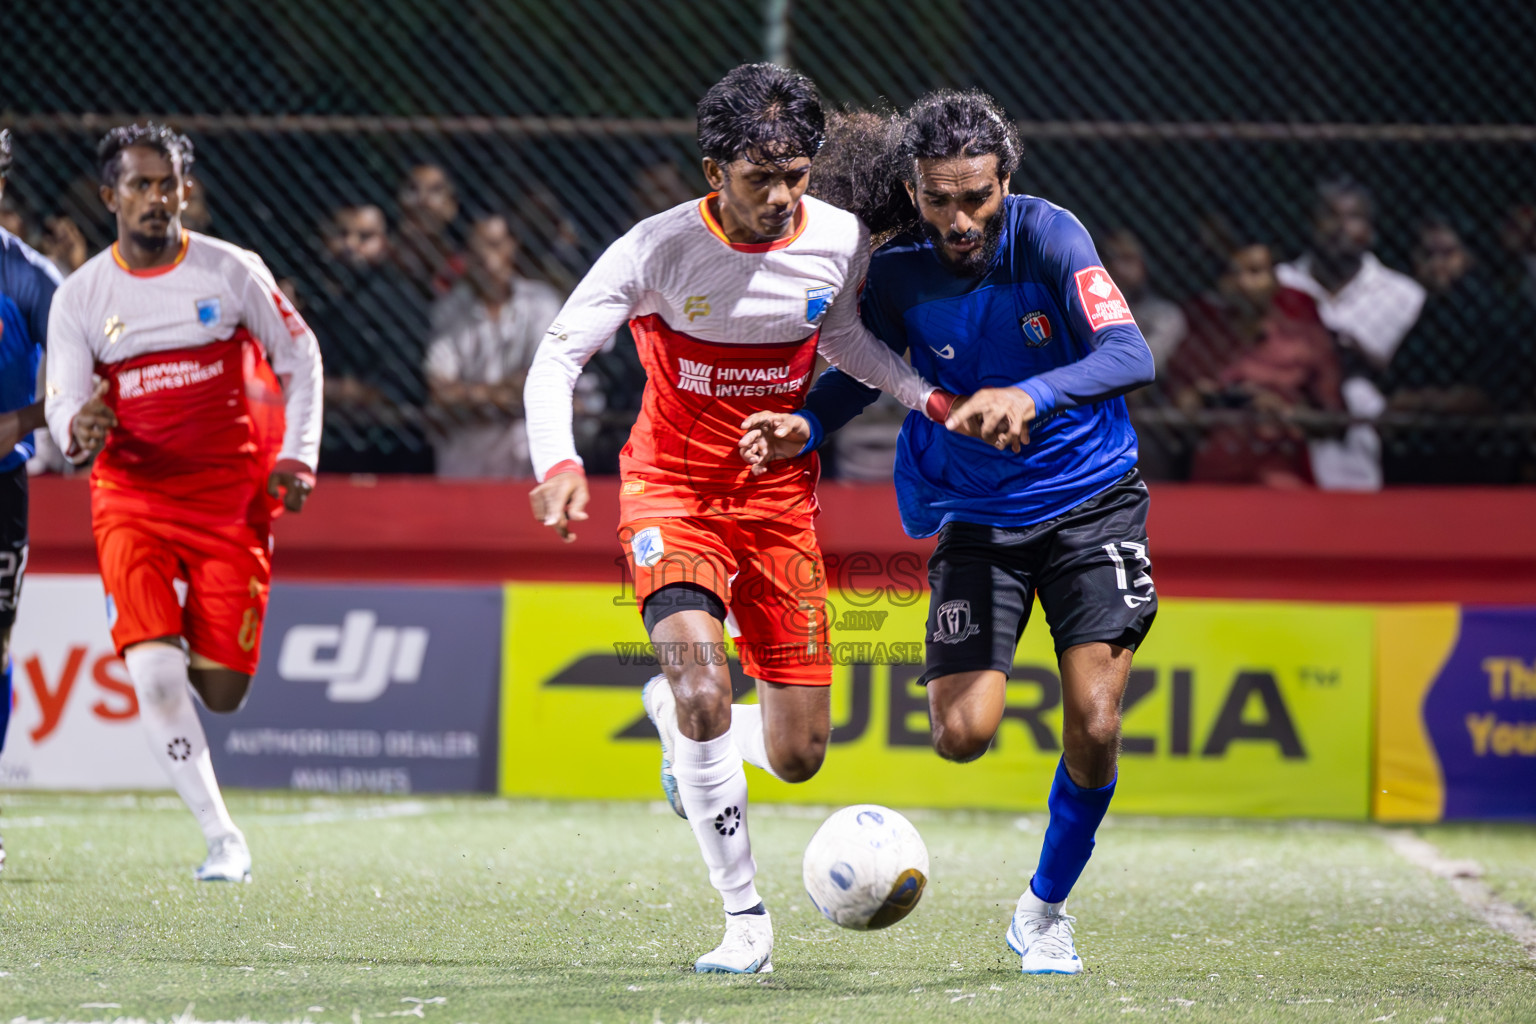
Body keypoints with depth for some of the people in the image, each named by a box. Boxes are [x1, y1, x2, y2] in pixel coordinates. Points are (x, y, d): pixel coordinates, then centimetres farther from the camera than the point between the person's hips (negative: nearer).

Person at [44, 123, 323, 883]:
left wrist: (296, 456, -2)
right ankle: (223, 840, -9)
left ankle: (207, 634, 35)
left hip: (232, 499, 0)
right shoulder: (79, 297, -1)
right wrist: (79, 431, -28)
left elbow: (298, 355, 8)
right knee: (155, 674, -19)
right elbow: (63, 408, -3)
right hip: (132, 500, 0)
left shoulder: (231, 272, -3)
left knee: (220, 692, -4)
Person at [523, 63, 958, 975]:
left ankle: (675, 715, 37)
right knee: (701, 679, -29)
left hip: (780, 492, 3)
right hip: (672, 486, -3)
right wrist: (559, 463, -34)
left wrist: (932, 398, -2)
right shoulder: (660, 250, -19)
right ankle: (746, 920, -17)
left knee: (796, 756, 1)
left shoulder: (840, 241, -8)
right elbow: (557, 357, -17)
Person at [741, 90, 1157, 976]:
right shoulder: (899, 273, -12)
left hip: (1090, 499, -1)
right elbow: (862, 371, 6)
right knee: (963, 735, -12)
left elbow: (1130, 355, -28)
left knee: (1093, 728, -12)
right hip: (976, 517, 1)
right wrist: (804, 429, -15)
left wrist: (1031, 396, -45)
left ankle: (1046, 909, 13)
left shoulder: (1049, 236, -18)